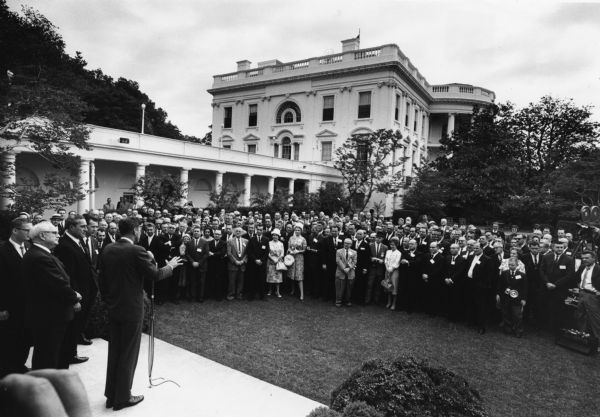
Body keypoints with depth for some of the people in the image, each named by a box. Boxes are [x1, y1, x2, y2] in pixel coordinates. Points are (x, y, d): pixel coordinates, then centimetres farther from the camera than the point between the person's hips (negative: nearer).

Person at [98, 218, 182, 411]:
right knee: (128, 354, 7)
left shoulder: (107, 250, 3)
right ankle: (123, 398, 18)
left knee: (114, 352, 18)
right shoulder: (137, 251, -19)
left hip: (113, 308, 7)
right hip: (132, 309, -7)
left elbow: (102, 279, 8)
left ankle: (111, 395, 29)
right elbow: (155, 275, -17)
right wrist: (170, 266, 1)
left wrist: (108, 300, 19)